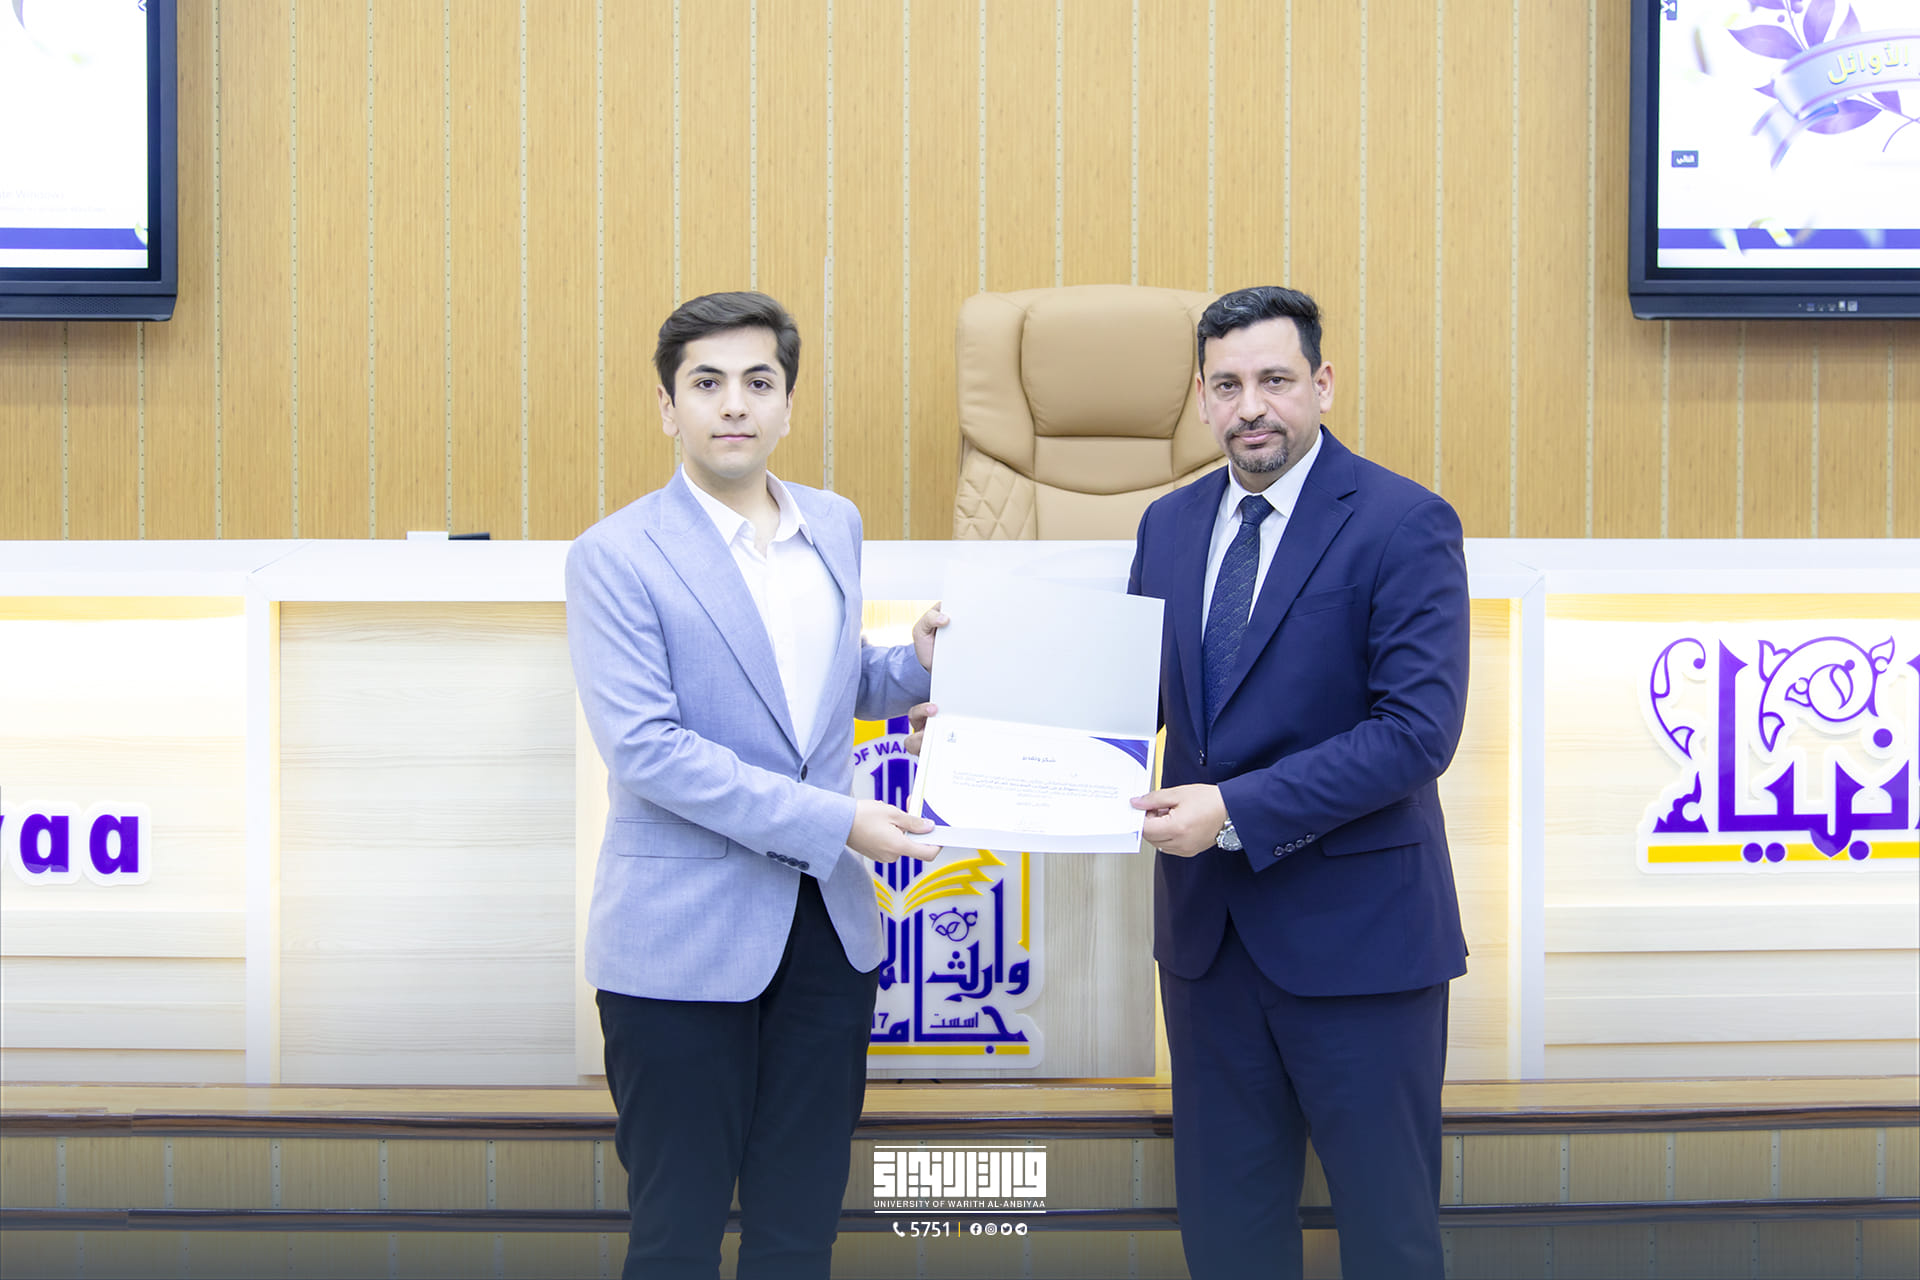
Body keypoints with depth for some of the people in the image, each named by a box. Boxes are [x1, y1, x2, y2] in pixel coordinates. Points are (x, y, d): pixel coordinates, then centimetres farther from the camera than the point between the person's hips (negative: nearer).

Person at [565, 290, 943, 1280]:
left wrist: (917, 665, 3)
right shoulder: (616, 557, -9)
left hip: (827, 928, 5)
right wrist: (831, 821, -20)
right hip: (684, 939, -5)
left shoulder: (834, 527, 10)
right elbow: (645, 747, -17)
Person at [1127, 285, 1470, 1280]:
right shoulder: (1169, 526, 9)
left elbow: (1418, 729, -19)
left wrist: (1237, 811, -25)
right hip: (1206, 926, 6)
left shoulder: (1403, 523, -11)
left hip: (1356, 930, -5)